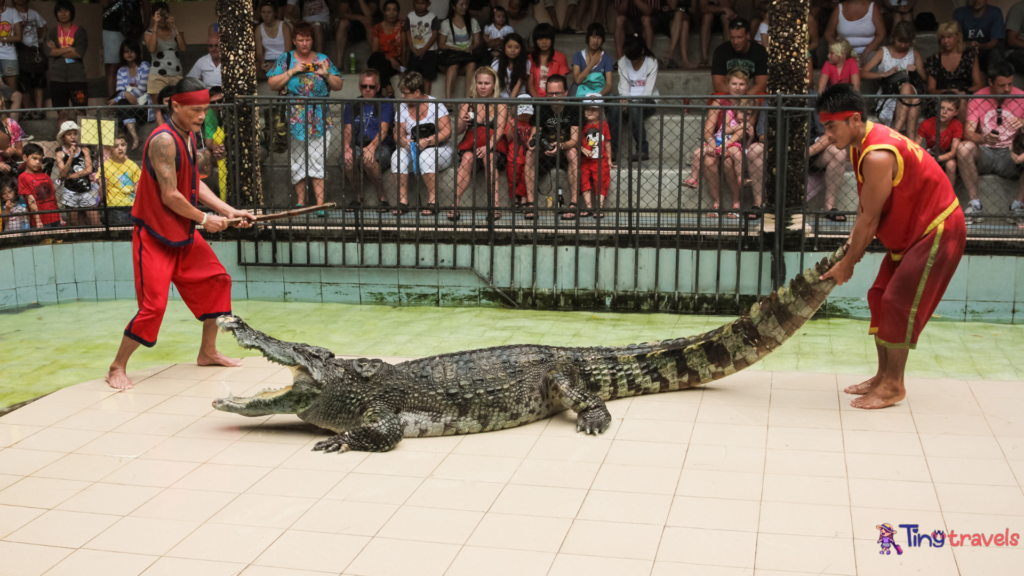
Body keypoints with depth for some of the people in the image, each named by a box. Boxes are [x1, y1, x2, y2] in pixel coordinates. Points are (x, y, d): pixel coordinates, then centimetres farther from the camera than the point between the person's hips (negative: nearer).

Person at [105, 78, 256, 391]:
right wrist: (204, 219, -12)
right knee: (153, 304, -11)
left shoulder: (189, 136, 7)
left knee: (216, 281, 14)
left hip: (183, 231, 10)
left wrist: (229, 211, 4)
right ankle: (117, 368, 5)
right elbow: (170, 196, -24)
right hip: (154, 234, -10)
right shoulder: (163, 140, -23)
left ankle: (207, 353, 29)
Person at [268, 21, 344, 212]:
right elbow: (272, 84, -2)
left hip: (319, 122, 0)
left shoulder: (323, 60, 9)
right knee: (296, 164, 5)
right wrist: (292, 71, -11)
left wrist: (326, 74, -8)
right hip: (294, 122, 1)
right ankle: (300, 203, 15)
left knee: (317, 162, -5)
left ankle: (320, 204, -5)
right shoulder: (286, 59, 7)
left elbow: (339, 85, 9)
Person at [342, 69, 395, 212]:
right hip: (357, 145, 3)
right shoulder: (352, 105, 18)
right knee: (348, 159, -33)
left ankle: (382, 197, -21)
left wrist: (372, 146, -28)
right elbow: (348, 129, 6)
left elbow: (384, 129, -9)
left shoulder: (385, 104, 7)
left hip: (381, 146, -3)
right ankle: (358, 196, -9)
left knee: (368, 158, -38)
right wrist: (347, 147, -17)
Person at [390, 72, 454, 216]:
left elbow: (447, 132, -14)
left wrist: (427, 141, -28)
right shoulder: (403, 107, 7)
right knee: (397, 155, -27)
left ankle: (433, 201, -30)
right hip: (412, 149, 4)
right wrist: (404, 141, -21)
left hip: (439, 149, -4)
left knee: (426, 156, -37)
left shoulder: (435, 105, -7)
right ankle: (403, 201, -27)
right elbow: (399, 134, 3)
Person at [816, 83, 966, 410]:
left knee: (899, 303, -10)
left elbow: (869, 219, -23)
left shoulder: (877, 157, -30)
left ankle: (894, 386, 0)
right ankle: (883, 375, 18)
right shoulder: (861, 143, 1)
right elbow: (865, 205, 5)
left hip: (937, 232, -10)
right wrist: (851, 248, -4)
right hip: (910, 231, 10)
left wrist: (847, 264, -14)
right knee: (880, 297, 9)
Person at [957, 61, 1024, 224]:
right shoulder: (978, 99, -3)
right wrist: (984, 139, -37)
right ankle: (975, 203, -25)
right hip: (984, 153, 0)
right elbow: (968, 132, -14)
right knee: (964, 148, -32)